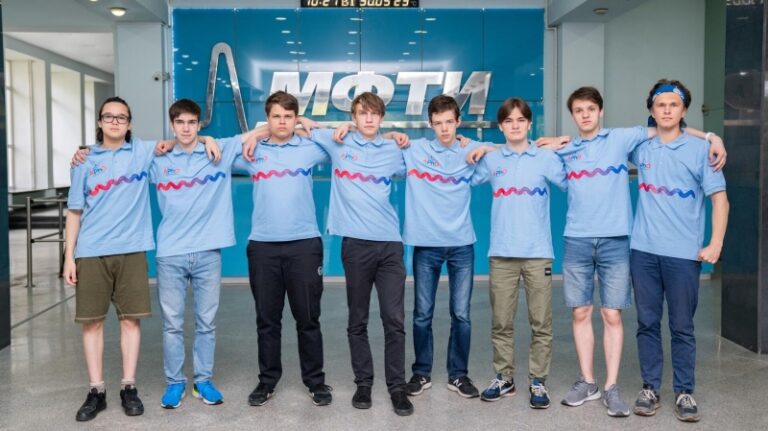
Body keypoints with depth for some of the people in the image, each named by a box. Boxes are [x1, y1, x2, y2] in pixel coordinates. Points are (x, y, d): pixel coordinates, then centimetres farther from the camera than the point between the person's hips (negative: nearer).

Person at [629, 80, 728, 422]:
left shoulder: (700, 149, -1)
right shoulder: (641, 147, 6)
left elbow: (719, 198, -1)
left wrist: (716, 244, -9)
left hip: (684, 253, -2)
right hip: (643, 250, 2)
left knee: (682, 327, 5)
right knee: (648, 323, 8)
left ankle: (684, 393, 17)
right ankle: (650, 388, 19)